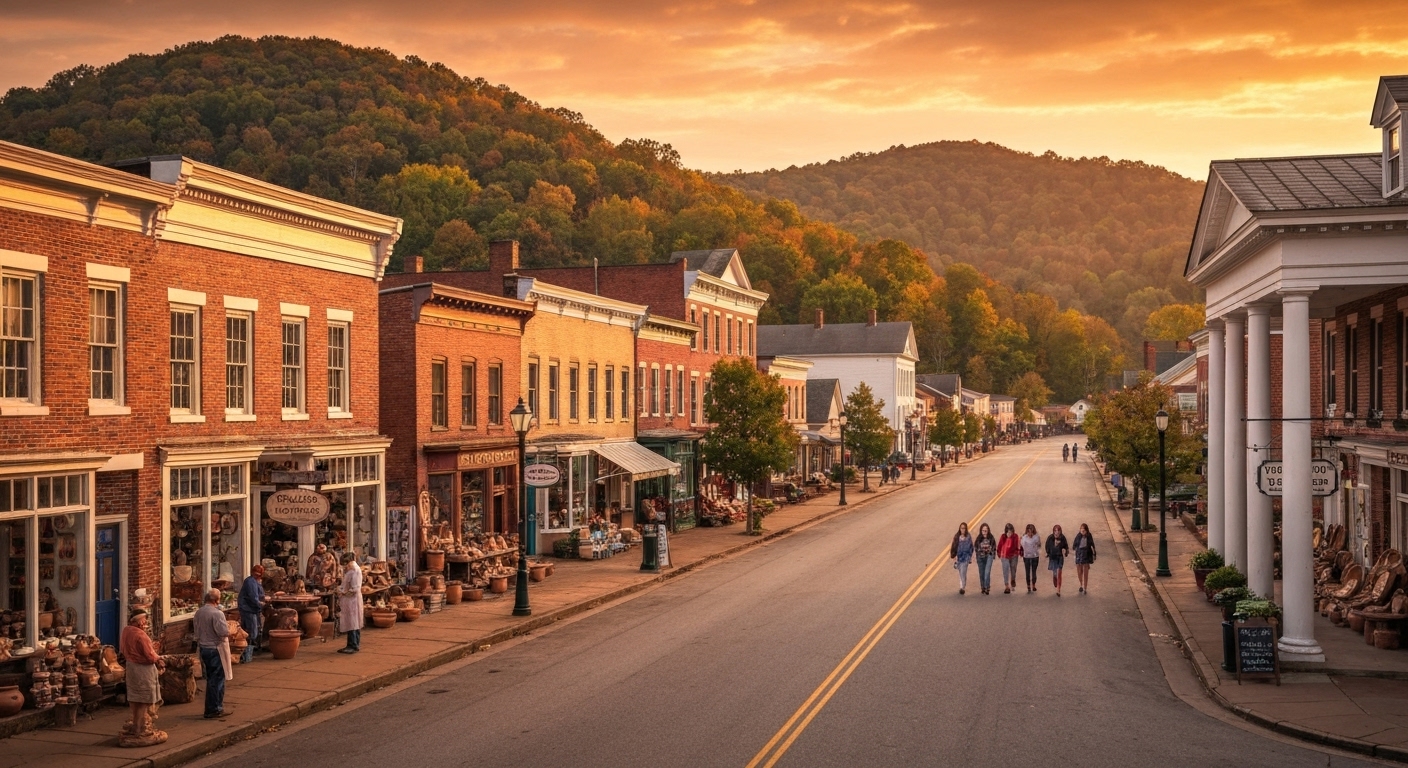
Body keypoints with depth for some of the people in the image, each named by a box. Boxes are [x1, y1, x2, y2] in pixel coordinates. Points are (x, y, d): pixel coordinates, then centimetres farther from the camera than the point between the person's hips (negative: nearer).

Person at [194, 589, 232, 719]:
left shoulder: (198, 613, 5)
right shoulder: (217, 613, -20)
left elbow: (197, 630, 13)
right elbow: (224, 632, -23)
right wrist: (227, 625, -4)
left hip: (203, 648, 8)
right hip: (216, 649, -8)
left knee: (210, 679, 16)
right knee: (217, 680, 0)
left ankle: (210, 708, 21)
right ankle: (215, 710, 3)